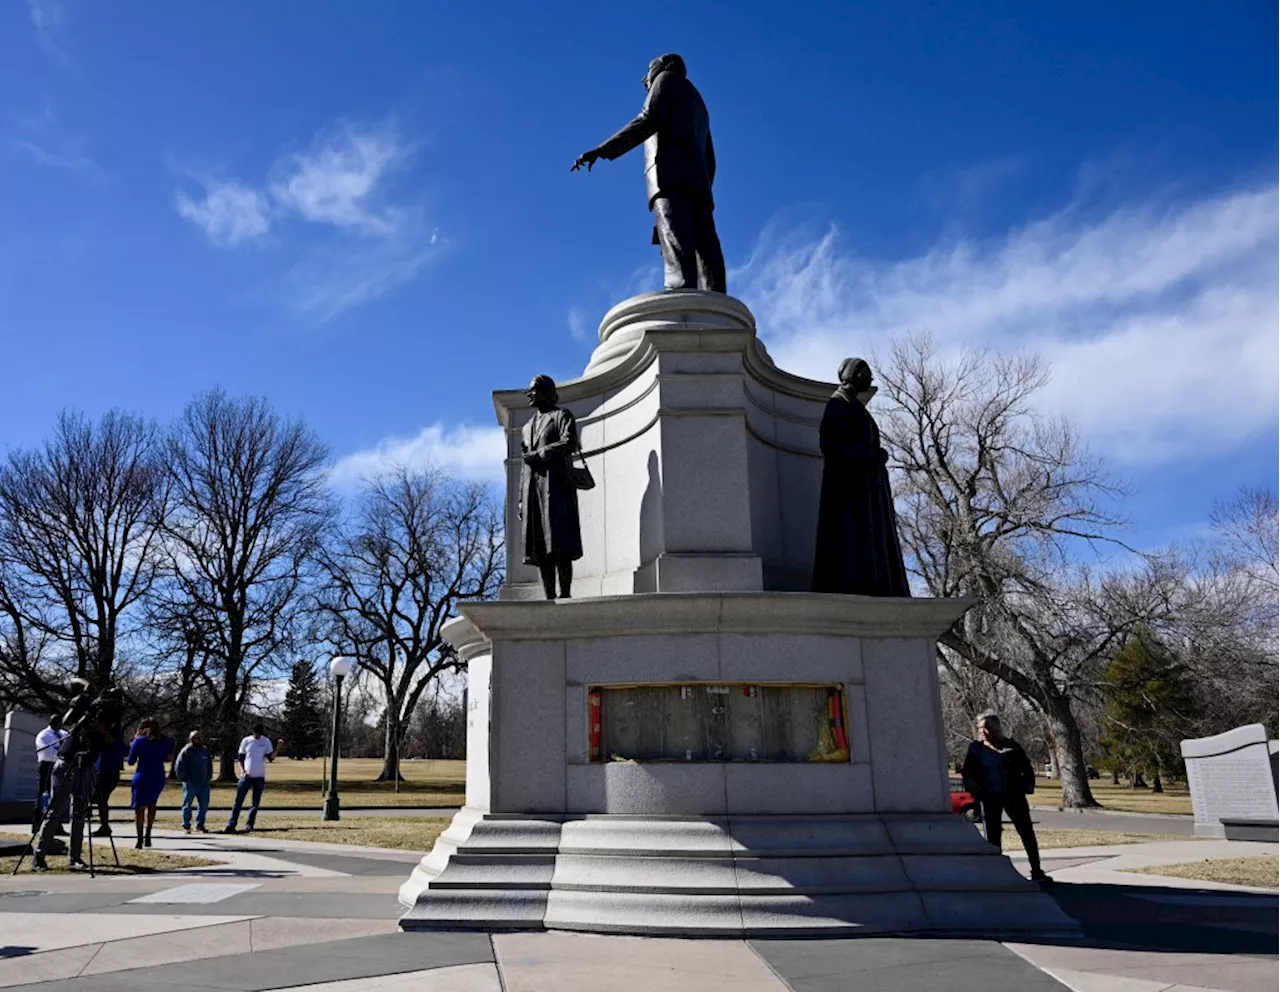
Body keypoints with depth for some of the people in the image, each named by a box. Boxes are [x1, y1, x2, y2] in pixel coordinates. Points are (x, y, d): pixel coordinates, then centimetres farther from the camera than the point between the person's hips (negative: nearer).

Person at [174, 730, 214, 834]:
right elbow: (178, 767, -7)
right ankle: (186, 825, 12)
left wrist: (209, 777, 13)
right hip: (190, 785, -5)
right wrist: (184, 779, -9)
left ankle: (200, 825, 16)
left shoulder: (205, 750, 12)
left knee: (204, 806, 5)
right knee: (187, 805, 2)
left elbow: (210, 765, 23)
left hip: (204, 784, 5)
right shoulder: (186, 751, -6)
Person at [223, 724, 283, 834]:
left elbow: (271, 758, -5)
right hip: (246, 776, 0)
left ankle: (250, 825, 10)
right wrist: (242, 771, -7)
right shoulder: (246, 741, 1)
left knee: (256, 803, 3)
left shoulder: (266, 742, 0)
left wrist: (277, 748, -21)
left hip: (259, 777, 0)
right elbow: (240, 758, 6)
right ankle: (231, 825, 0)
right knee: (238, 801, -2)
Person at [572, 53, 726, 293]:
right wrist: (702, 200, 25)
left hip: (670, 173, -7)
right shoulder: (698, 105, 40)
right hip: (698, 182, 7)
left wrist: (601, 150, -8)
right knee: (704, 253, -11)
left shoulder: (668, 78, 18)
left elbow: (649, 121, -2)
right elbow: (709, 162, 30)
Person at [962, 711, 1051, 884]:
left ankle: (1036, 871, 11)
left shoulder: (1011, 746, 4)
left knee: (1027, 833, 2)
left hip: (1013, 796, 1)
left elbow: (1027, 769, 10)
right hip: (989, 798, 0)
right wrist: (976, 790, -8)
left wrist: (1026, 787, -2)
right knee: (992, 836, 2)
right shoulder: (976, 748, 3)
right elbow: (968, 774, 6)